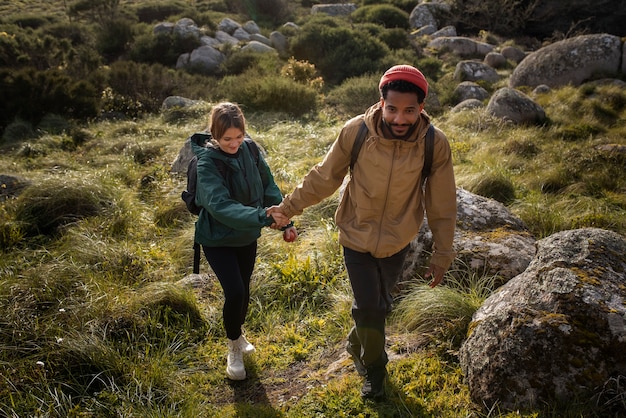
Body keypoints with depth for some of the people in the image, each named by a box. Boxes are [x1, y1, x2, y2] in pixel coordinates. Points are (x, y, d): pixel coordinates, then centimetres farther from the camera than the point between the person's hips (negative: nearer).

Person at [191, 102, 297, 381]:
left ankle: (238, 335, 45)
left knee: (244, 290, 16)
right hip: (217, 238, -5)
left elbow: (269, 187, 1)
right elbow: (220, 205, -38)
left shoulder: (249, 149, -10)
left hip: (247, 236, 5)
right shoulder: (207, 162, -25)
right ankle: (234, 347, 15)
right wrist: (262, 217, -49)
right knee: (234, 292, -13)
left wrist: (285, 222, -1)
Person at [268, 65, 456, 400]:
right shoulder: (356, 131, -22)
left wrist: (441, 255, -2)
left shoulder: (435, 144, -19)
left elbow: (442, 205, -8)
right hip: (356, 237, -1)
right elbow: (325, 176, -6)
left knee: (377, 305, 20)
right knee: (370, 307, 3)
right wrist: (290, 206, 0)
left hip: (397, 242, 2)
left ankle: (357, 345, 52)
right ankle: (374, 367, 33)